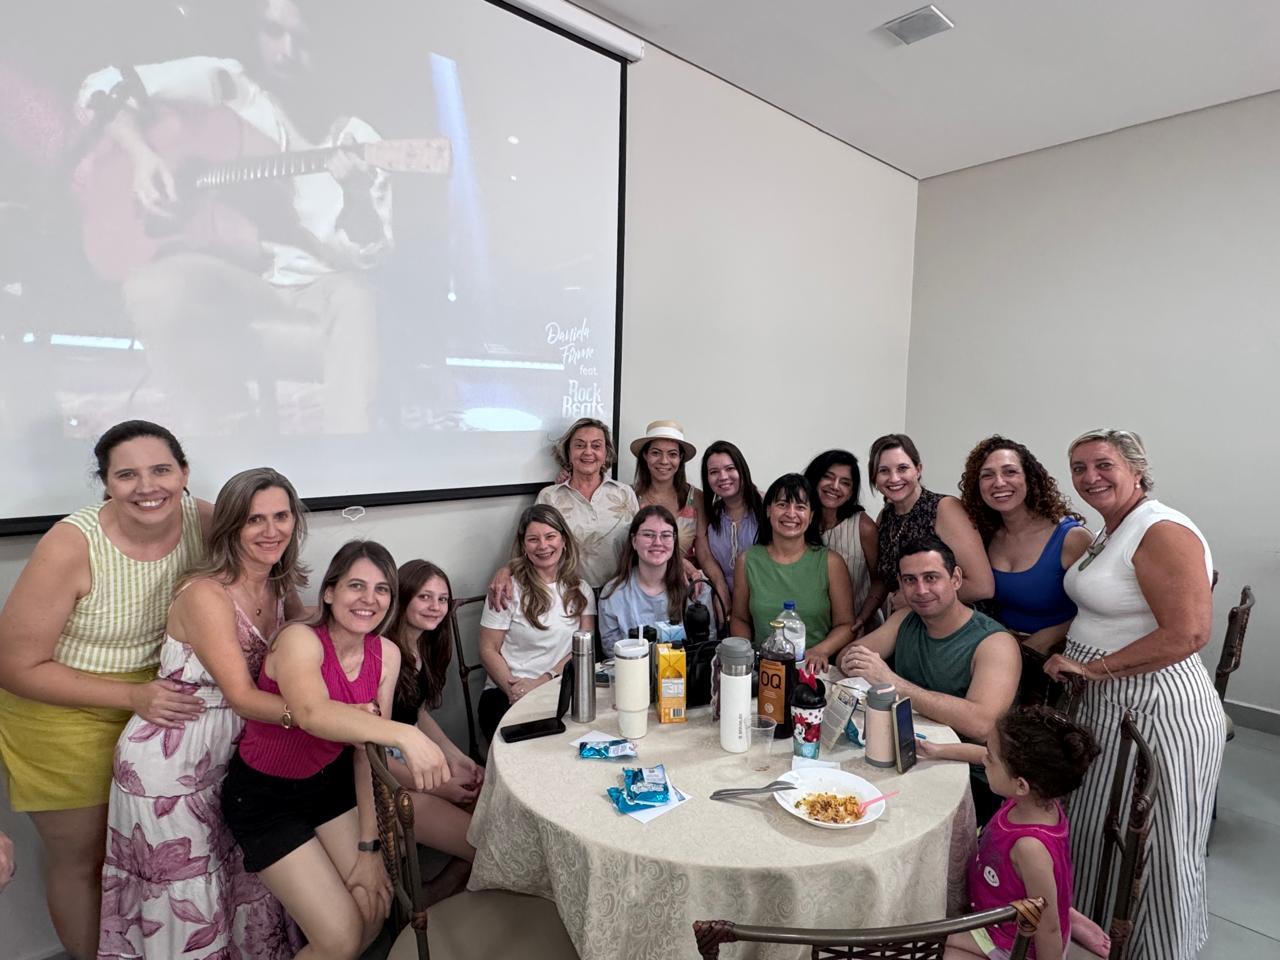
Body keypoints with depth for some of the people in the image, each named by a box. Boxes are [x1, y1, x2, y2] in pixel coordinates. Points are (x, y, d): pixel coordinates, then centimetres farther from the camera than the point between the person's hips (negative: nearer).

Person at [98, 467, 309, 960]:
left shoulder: (281, 589, -1)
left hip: (228, 753, 6)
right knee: (188, 899, 11)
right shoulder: (206, 594, -22)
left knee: (252, 874, 15)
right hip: (168, 761, -6)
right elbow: (242, 695, -23)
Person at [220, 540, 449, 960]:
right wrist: (404, 735, -62)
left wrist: (368, 846, -10)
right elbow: (311, 713, -49)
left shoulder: (386, 654, -11)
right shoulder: (300, 639, -28)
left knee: (376, 909, 6)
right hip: (264, 797, -5)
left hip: (330, 782, 5)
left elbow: (370, 748, -8)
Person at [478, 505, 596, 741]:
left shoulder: (581, 590, 10)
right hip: (506, 693, -2)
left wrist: (540, 683, -12)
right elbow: (488, 651, -1)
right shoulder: (509, 589, 0)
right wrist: (514, 691, -17)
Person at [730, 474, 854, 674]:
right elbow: (740, 619, 14)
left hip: (814, 670, 0)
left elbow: (846, 624, 6)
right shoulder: (748, 560, 6)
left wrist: (820, 651, -12)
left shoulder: (830, 562, 1)